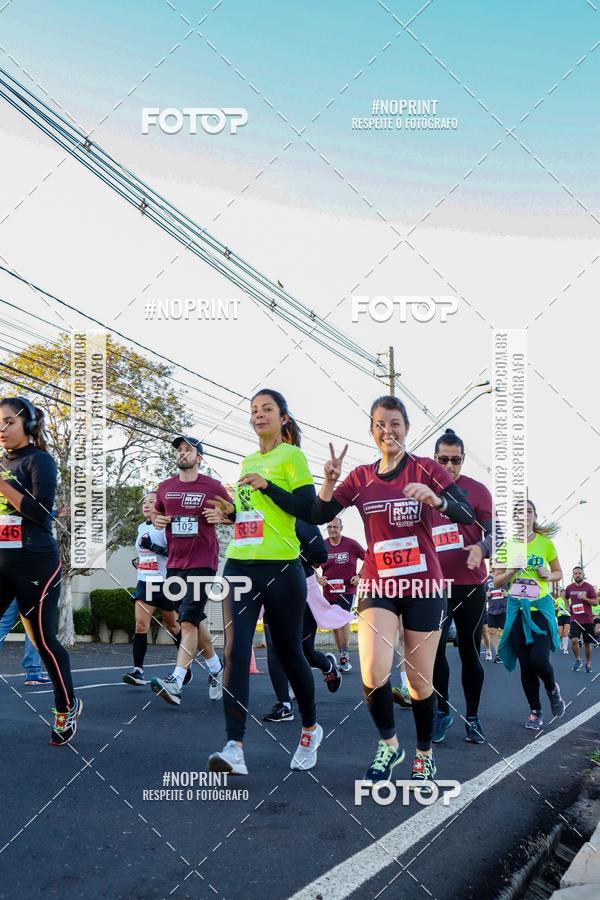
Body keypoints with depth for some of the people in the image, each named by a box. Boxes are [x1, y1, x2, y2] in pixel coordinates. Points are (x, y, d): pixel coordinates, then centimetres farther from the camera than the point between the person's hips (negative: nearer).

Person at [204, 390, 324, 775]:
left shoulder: (291, 456, -2)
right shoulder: (247, 462, 18)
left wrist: (266, 486, -18)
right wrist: (229, 513, 7)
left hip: (281, 568, -5)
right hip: (240, 566, 6)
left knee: (289, 653, 8)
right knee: (235, 651, -10)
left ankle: (311, 729, 31)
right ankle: (235, 748, -13)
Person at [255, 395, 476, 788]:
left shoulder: (426, 468, -4)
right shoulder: (360, 478, 5)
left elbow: (467, 514, -14)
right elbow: (317, 515, 1)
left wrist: (436, 499, -33)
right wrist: (330, 480, -16)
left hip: (423, 586, -1)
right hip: (378, 586, 1)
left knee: (421, 681, 6)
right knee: (374, 674, -17)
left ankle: (424, 756, 28)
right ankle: (388, 745, 10)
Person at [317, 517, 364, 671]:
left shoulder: (351, 544, -6)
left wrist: (359, 575, -5)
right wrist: (317, 578, -5)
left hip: (347, 589, -4)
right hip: (329, 591, 4)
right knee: (335, 626, 10)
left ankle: (345, 656, -15)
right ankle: (344, 659, 23)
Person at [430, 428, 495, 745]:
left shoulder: (477, 490, -1)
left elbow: (494, 533, -6)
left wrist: (482, 548, -27)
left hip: (471, 586, -2)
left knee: (469, 653, 5)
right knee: (435, 651, 1)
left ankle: (472, 717, 17)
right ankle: (442, 711, 17)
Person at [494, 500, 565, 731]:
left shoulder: (545, 543, 0)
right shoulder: (506, 546, 2)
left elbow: (558, 572, 13)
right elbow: (497, 582, 4)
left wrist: (548, 576, -9)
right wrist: (512, 570, -14)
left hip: (540, 606, -2)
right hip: (516, 608, 2)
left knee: (538, 660, -16)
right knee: (525, 665, 3)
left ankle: (552, 688, 17)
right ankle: (535, 711, 20)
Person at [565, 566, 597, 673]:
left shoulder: (589, 587, -4)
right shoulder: (569, 588, 4)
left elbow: (595, 602, -4)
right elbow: (566, 598, 24)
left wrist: (585, 598, -20)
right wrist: (568, 607, 7)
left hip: (587, 619, -1)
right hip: (575, 619, 1)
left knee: (587, 643, 7)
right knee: (574, 640, -16)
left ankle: (588, 663, 26)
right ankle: (578, 660, 6)